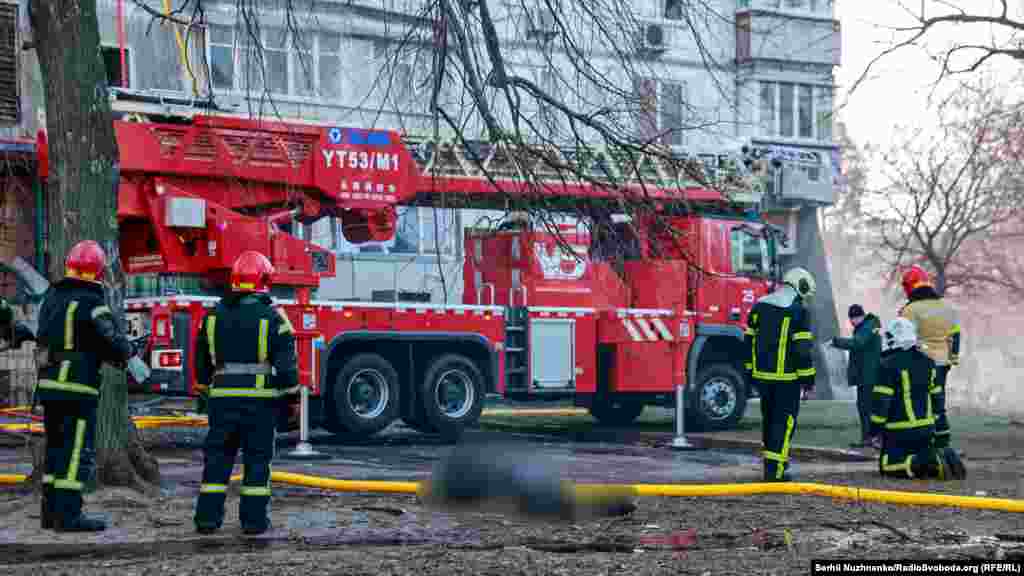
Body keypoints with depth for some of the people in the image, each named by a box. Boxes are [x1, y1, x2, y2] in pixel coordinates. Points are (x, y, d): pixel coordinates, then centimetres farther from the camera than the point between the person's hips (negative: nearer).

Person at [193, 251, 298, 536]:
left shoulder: (214, 316, 7)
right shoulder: (272, 318, -6)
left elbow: (202, 362, 14)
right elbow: (286, 363, -8)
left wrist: (207, 387, 26)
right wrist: (291, 395, 0)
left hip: (222, 396, 3)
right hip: (260, 397, -3)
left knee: (218, 456, 8)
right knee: (257, 458, 4)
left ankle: (208, 516, 5)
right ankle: (253, 518, 3)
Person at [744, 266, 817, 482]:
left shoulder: (759, 306, 10)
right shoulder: (799, 311, -10)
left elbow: (749, 341, 12)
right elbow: (803, 349, -13)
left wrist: (750, 371, 18)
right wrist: (807, 378, -7)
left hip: (762, 375, 6)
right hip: (786, 377, -6)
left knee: (769, 417, 19)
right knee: (784, 420, 0)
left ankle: (775, 459, 30)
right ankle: (774, 469, -5)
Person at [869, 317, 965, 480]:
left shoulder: (889, 365, -13)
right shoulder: (927, 362, 10)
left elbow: (881, 401, -15)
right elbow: (936, 397, 16)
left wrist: (875, 430, -6)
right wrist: (932, 422, 24)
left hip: (899, 431, -7)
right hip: (926, 429, 7)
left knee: (888, 466, -4)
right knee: (921, 455, 24)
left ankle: (932, 462, -24)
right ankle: (942, 457, -7)